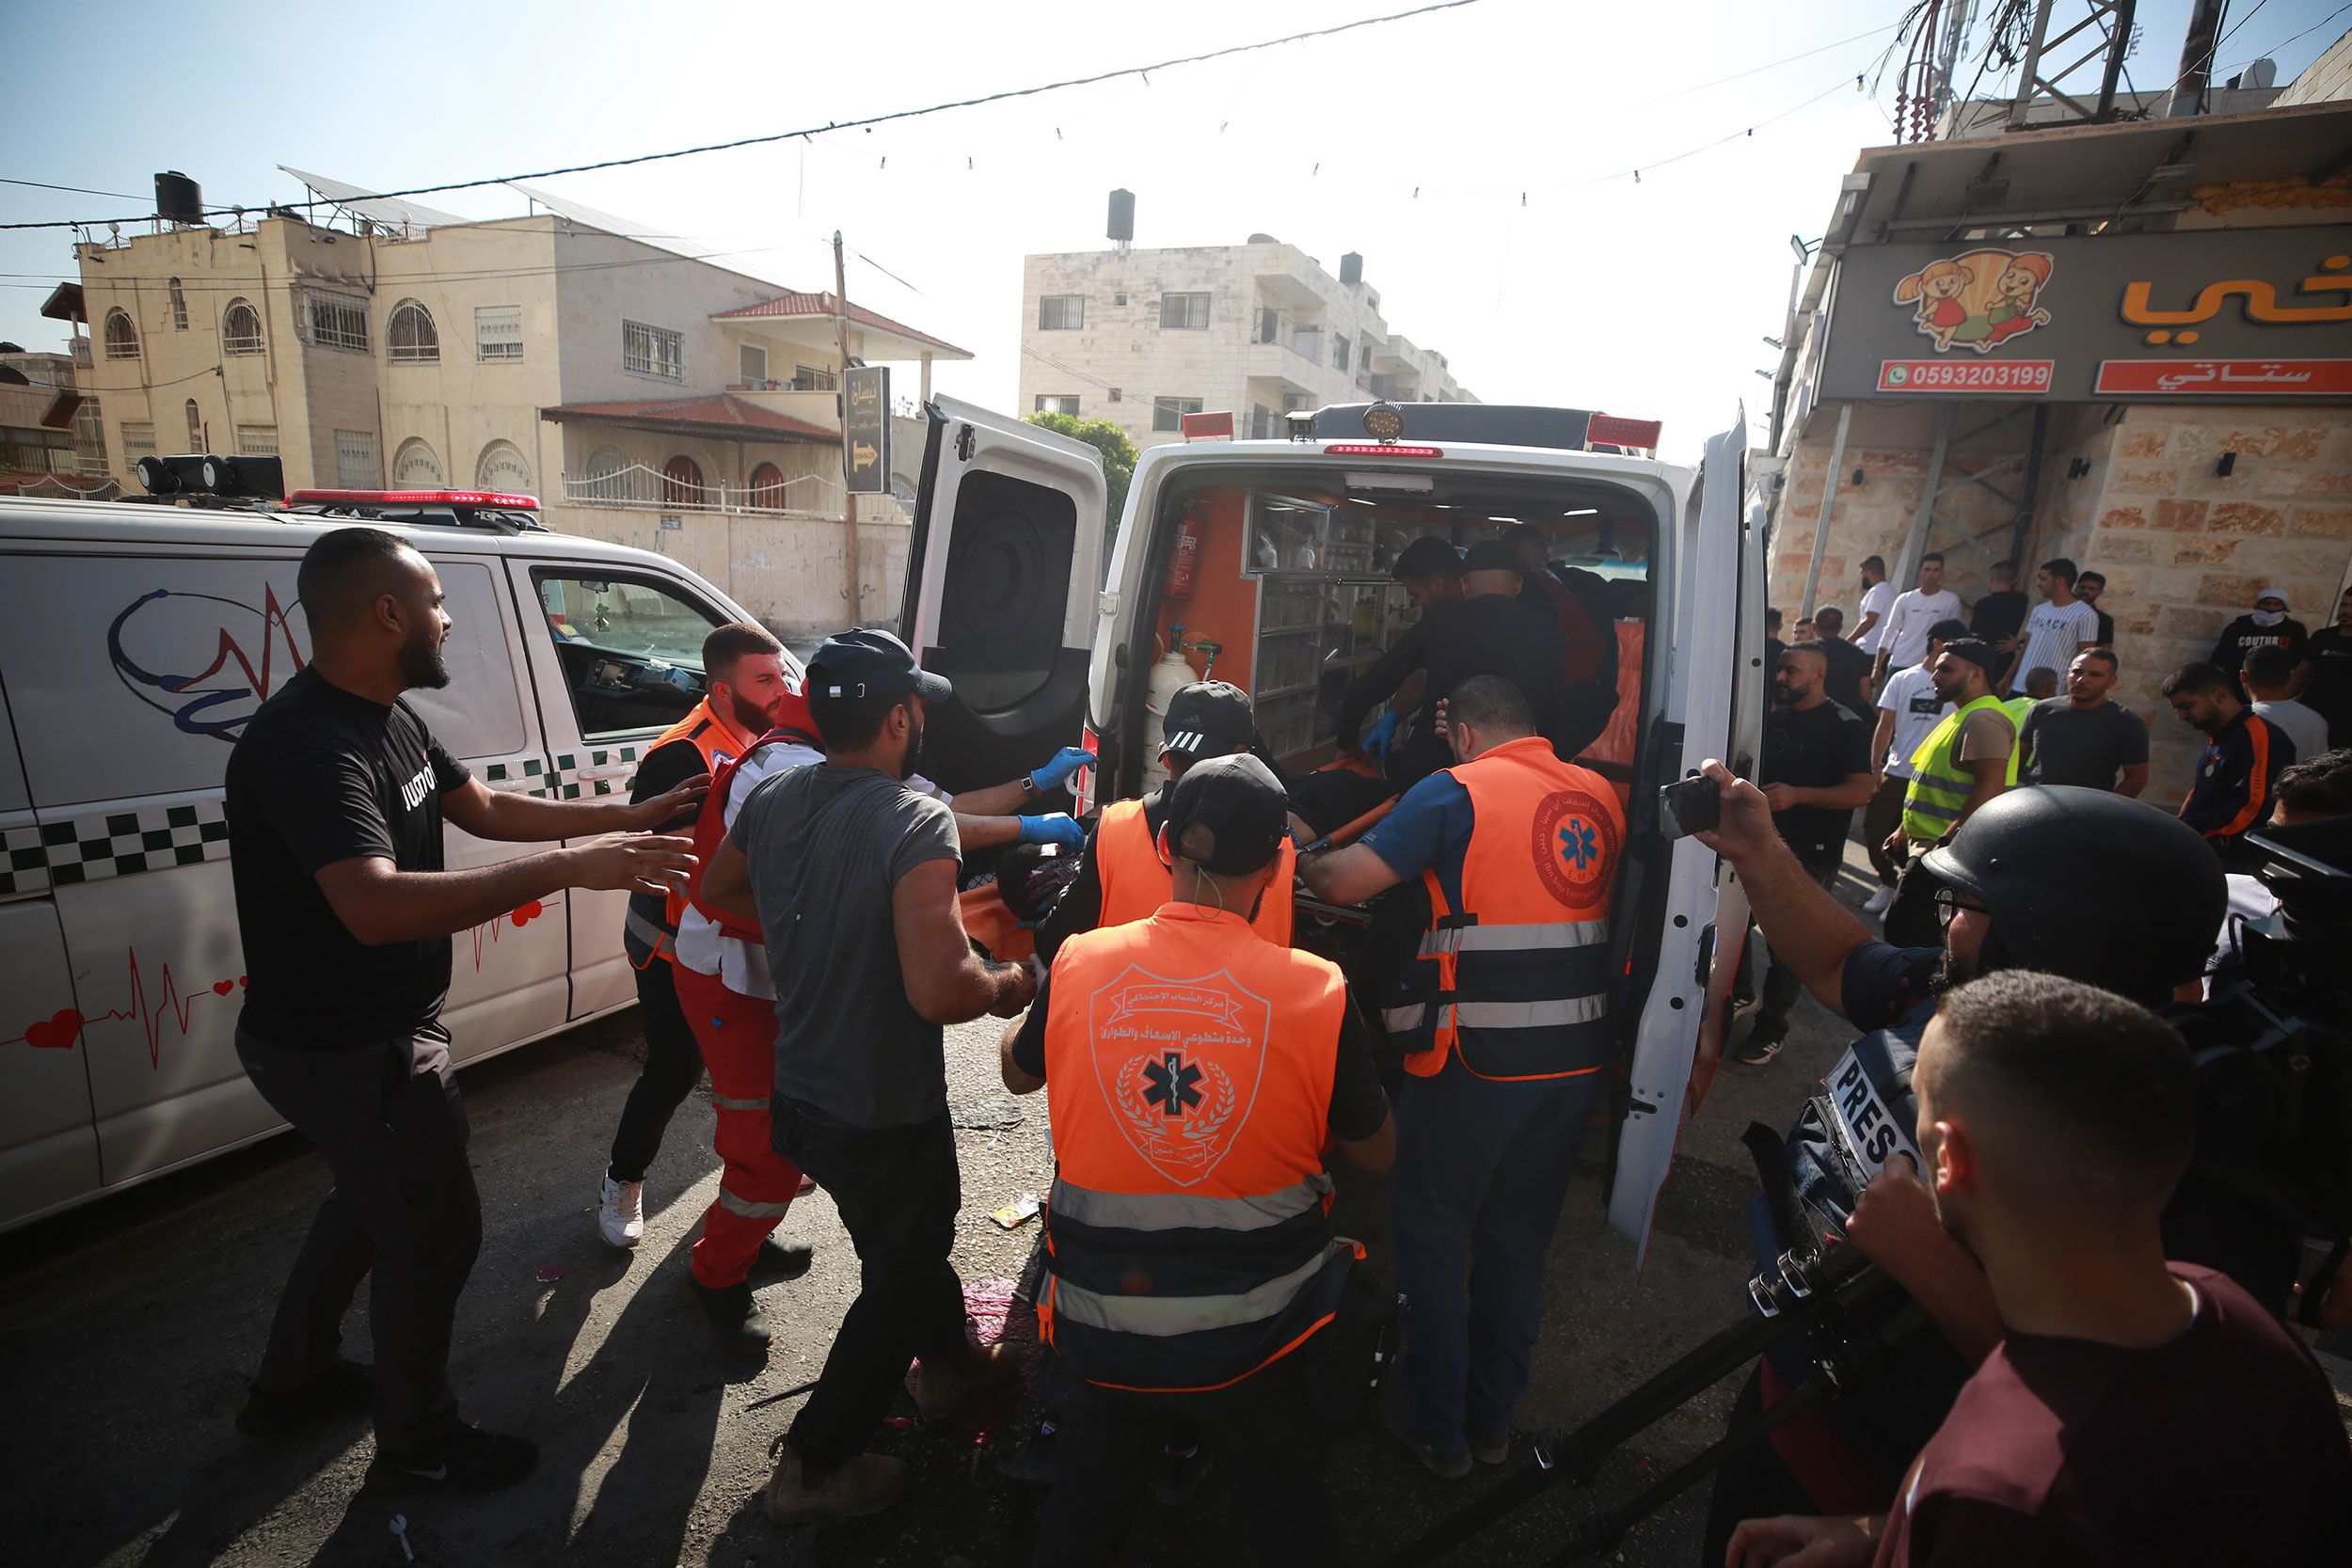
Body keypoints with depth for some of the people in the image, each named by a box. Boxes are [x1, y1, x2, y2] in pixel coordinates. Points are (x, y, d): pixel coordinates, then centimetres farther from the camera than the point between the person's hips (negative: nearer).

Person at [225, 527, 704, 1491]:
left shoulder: (388, 718, 3)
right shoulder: (307, 745, -30)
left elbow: (485, 809, 11)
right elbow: (377, 907, -43)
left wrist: (629, 817, 7)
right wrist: (567, 869, -43)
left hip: (377, 1030, 10)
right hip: (343, 1048, -10)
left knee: (375, 1196, 29)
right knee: (436, 1227, 7)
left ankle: (294, 1379, 51)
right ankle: (417, 1443, 30)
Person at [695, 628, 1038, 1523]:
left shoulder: (772, 798, -6)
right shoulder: (917, 821, -28)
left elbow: (718, 891, 14)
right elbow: (938, 990, -37)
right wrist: (1006, 986, -17)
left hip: (800, 1096, 8)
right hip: (885, 1116, -7)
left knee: (913, 1236, 31)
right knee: (901, 1279, 19)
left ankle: (950, 1362, 54)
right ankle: (814, 1467, 34)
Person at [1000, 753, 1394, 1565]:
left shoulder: (1077, 965, -14)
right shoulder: (1318, 991, -19)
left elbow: (1018, 1072, 9)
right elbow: (1376, 1154, -2)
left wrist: (1025, 1001, 29)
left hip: (1102, 1336, 1)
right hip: (1253, 1343, -1)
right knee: (1285, 1483, 29)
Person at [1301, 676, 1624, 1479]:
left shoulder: (1456, 792, -10)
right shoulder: (1600, 795, 8)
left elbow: (1343, 881, -16)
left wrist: (1303, 860, 7)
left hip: (1478, 1064, -6)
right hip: (1577, 1058, 6)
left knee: (1431, 1230, 13)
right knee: (1519, 1238, 20)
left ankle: (1437, 1429, 26)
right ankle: (1493, 1420, 35)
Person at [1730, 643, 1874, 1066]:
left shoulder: (1844, 726, -9)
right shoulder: (1773, 718, 10)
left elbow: (1861, 790, -16)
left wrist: (1797, 795, -27)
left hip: (1811, 854, -6)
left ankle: (1770, 1030, 13)